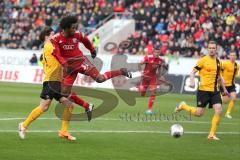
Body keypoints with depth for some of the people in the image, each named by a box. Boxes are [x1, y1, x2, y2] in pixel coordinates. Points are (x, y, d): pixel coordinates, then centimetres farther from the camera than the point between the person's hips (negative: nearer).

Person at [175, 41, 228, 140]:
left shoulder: (218, 62, 11)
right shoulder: (203, 60, -7)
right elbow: (193, 72, -5)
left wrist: (224, 89, 25)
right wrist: (192, 81, -23)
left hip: (215, 91, 5)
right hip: (204, 90, -5)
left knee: (218, 111, -12)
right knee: (199, 113, -3)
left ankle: (212, 134, -2)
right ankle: (183, 106, 26)